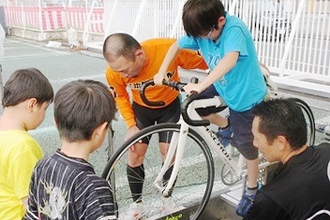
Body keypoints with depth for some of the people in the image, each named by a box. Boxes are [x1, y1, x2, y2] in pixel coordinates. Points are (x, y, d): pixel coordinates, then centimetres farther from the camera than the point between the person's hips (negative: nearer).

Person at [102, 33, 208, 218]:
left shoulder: (169, 49, -37)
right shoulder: (114, 72, -29)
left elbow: (203, 62, -20)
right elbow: (120, 97, -7)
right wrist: (131, 125, -12)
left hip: (170, 106, -1)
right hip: (142, 109, 1)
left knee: (168, 153, 2)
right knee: (135, 155, 0)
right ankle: (137, 203, 22)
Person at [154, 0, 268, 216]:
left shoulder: (234, 28, -31)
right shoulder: (201, 31, -13)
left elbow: (230, 60, -49)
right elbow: (177, 46, 2)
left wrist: (201, 85, -55)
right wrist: (162, 72, -9)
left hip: (247, 95, -6)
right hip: (223, 87, 6)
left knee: (246, 146, 4)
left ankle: (252, 190, 31)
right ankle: (224, 125, 18)